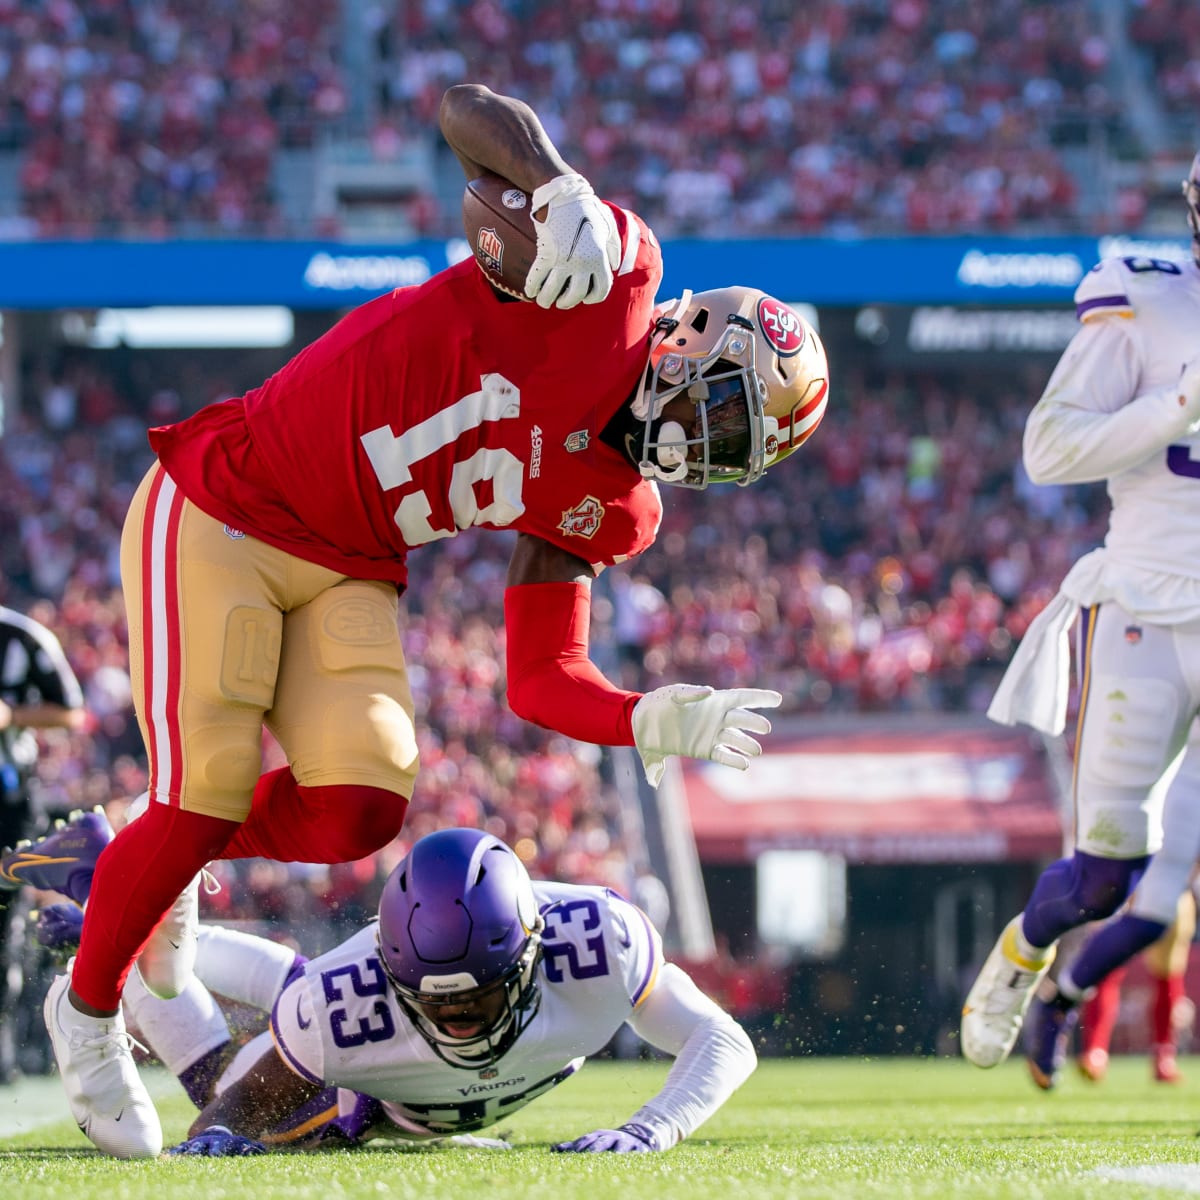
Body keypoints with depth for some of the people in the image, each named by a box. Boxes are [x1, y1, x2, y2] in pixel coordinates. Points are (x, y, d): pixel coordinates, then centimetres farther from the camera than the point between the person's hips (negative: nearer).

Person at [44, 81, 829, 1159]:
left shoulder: (607, 510, 5)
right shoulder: (614, 275, -13)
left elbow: (541, 677, 3)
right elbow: (470, 109, -17)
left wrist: (655, 724, -14)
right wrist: (562, 189, -36)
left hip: (348, 573, 6)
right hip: (220, 510, -6)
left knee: (360, 814, -13)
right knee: (206, 799, -9)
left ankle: (160, 859, 17)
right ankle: (89, 1008, 17)